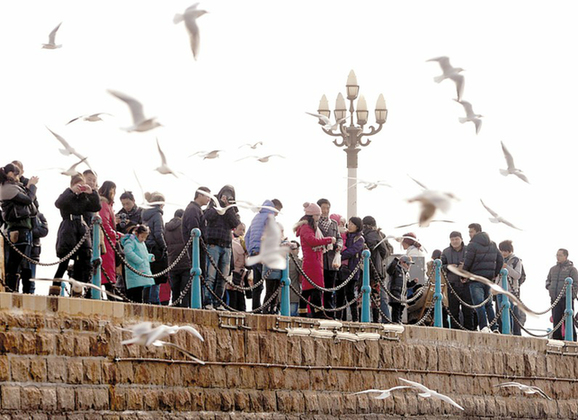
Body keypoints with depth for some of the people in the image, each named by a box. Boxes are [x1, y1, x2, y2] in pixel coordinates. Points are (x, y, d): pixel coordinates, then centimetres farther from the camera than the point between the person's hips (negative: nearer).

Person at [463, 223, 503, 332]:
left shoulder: (472, 245, -9)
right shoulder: (492, 245, 14)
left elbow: (467, 263, -11)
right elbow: (500, 259, 17)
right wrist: (495, 274, 22)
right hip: (488, 278, 7)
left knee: (479, 303, -10)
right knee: (488, 304, 15)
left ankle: (483, 326, -23)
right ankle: (494, 328, 10)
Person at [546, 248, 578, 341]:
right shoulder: (553, 269, 18)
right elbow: (548, 280, 28)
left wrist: (571, 294, -12)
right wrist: (549, 287, 8)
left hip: (566, 299, -5)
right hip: (555, 299, 5)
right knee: (556, 320, 4)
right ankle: (556, 339, 8)